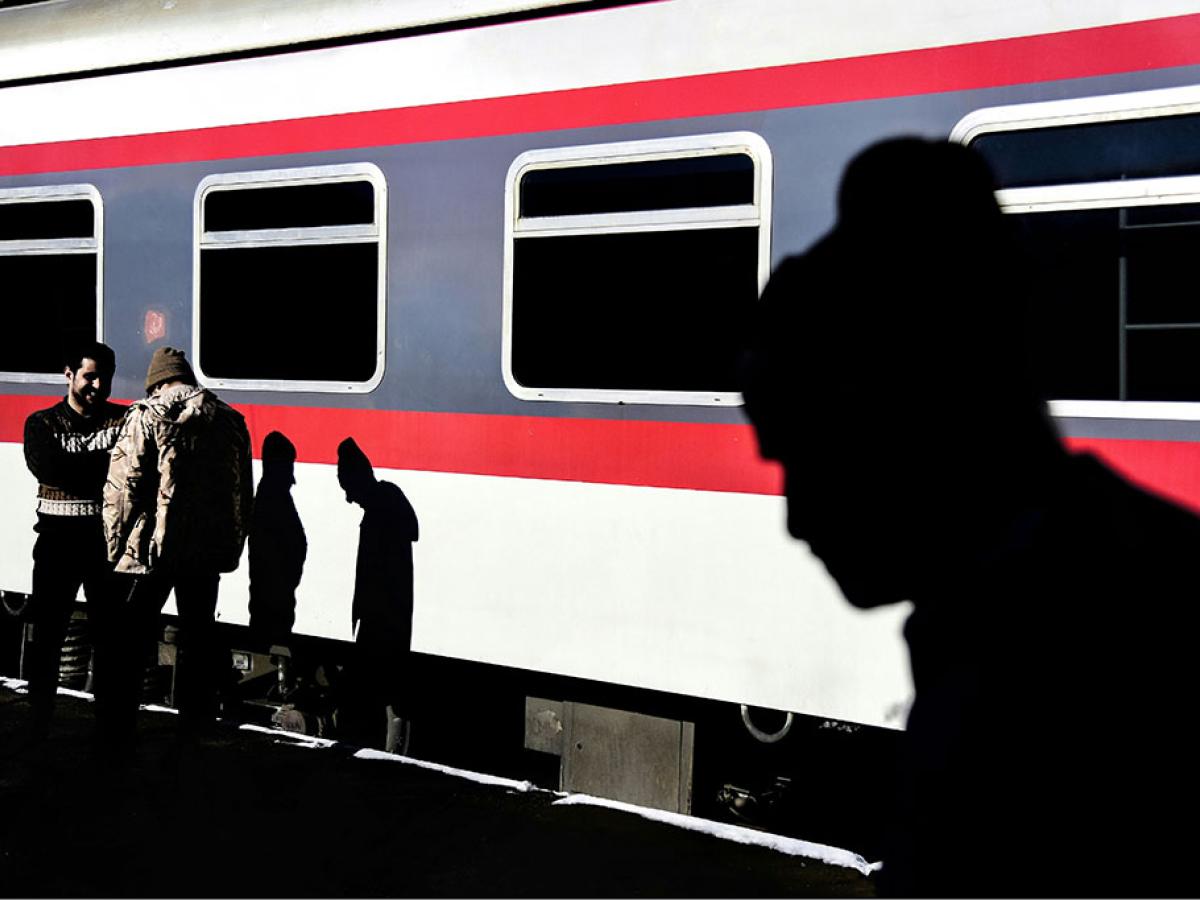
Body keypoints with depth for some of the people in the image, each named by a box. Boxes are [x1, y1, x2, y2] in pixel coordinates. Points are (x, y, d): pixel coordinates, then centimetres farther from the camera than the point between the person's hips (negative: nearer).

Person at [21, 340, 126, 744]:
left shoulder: (124, 420, 6)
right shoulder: (42, 423, 6)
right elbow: (46, 467, -13)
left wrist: (75, 467, -18)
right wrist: (104, 463, -14)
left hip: (108, 538, 0)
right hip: (59, 539, 0)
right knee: (47, 633, 2)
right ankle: (40, 722, 11)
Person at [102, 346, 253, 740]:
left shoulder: (147, 417, -6)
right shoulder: (229, 419, 9)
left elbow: (122, 488, -11)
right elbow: (244, 495, 12)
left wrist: (117, 546, -3)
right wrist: (232, 547, 18)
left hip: (152, 548, -4)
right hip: (209, 550, 4)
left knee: (132, 635, 6)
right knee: (199, 634, 14)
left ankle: (119, 721, 8)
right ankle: (197, 720, 20)